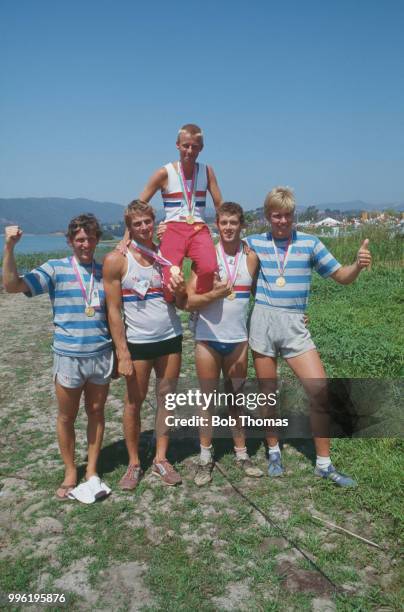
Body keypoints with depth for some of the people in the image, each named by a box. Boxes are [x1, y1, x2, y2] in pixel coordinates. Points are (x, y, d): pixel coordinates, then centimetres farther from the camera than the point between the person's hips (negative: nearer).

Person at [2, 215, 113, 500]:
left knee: (96, 412, 12)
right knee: (67, 416, 11)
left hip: (102, 355, 2)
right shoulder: (55, 269, -4)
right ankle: (70, 472, 30)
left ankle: (92, 471, 28)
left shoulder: (106, 270, 5)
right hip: (68, 356, -2)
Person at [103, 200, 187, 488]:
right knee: (134, 402, 5)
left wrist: (179, 291, -15)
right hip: (137, 342, -3)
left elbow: (182, 303, 9)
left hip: (171, 338, 4)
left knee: (167, 397, 9)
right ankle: (134, 464, 21)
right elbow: (113, 309, -8)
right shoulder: (116, 260, -8)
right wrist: (122, 353, -12)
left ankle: (161, 459, 23)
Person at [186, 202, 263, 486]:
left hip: (238, 339, 2)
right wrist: (213, 295, -24)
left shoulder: (251, 258, 2)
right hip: (208, 339, -2)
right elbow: (189, 301, -8)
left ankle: (242, 453, 25)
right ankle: (205, 457, 20)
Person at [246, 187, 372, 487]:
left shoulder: (310, 243, 2)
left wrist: (358, 265, -18)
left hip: (295, 326, 0)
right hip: (262, 322, 1)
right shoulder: (254, 243, 4)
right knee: (268, 392, 10)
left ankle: (324, 464, 9)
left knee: (320, 390, -8)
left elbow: (342, 276, 4)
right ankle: (274, 452, 31)